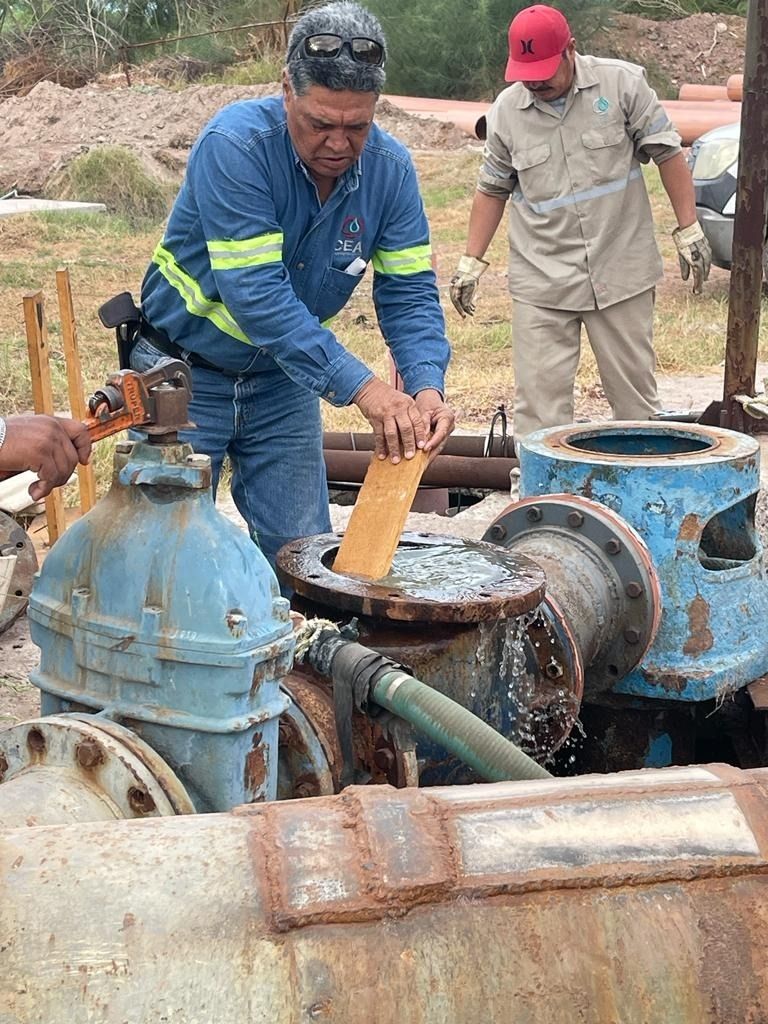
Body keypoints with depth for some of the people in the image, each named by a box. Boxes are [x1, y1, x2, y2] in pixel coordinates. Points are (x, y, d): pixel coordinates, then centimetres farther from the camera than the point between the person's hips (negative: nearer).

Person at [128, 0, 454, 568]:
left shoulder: (390, 168, -11)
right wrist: (359, 386, -38)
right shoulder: (235, 144, -26)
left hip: (284, 381, 4)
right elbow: (254, 291, -33)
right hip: (186, 372, -4)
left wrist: (427, 387, -29)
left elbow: (409, 292, -9)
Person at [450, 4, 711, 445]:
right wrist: (471, 263, 8)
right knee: (540, 395, -2)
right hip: (541, 281, 1)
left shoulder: (622, 83, -3)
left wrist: (689, 230, -2)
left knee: (635, 390, 9)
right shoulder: (505, 111, 2)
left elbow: (667, 152, 1)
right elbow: (493, 190, 11)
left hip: (622, 272, -1)